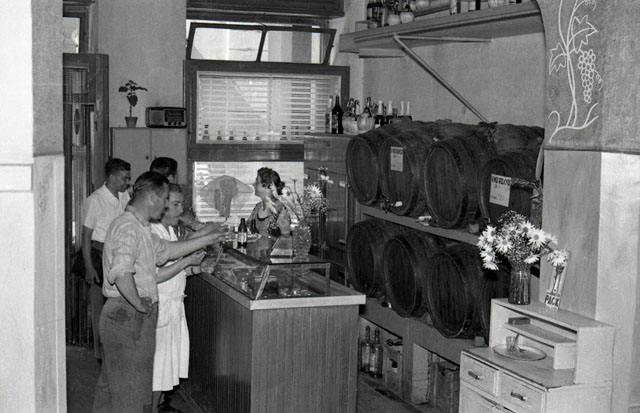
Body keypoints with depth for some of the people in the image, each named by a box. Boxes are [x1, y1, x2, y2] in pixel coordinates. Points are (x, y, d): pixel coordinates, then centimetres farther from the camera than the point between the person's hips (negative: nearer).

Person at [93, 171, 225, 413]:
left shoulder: (140, 228, 14)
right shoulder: (128, 227, -19)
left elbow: (165, 251, 27)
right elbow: (121, 272, -34)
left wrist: (206, 240, 28)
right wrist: (139, 304, -22)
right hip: (128, 318, -10)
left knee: (110, 388, 18)